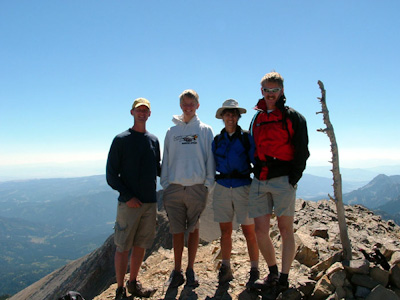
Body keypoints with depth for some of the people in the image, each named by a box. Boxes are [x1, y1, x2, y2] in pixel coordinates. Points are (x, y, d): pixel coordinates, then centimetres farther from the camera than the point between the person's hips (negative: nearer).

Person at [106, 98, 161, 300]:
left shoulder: (154, 140, 12)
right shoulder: (121, 140, -1)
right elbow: (111, 175, -4)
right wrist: (127, 196, -13)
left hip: (150, 203, 4)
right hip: (129, 203, -4)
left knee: (141, 245, 13)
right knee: (123, 247, 2)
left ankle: (133, 283, 30)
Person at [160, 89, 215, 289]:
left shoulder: (205, 130, 6)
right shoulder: (172, 131, 11)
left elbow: (210, 159, 4)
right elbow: (166, 159, 12)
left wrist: (208, 184, -3)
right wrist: (165, 184, 6)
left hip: (197, 188, -1)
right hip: (174, 188, 2)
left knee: (194, 230, 9)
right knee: (177, 231, 7)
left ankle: (190, 270, 22)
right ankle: (177, 271, 20)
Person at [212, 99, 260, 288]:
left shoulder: (247, 138, 1)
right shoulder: (217, 140, 10)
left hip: (243, 187, -3)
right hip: (222, 188, 3)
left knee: (249, 231, 2)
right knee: (225, 231, 9)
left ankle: (254, 271, 16)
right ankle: (225, 269, 23)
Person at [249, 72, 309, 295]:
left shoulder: (293, 117, 2)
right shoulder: (257, 119, 18)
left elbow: (302, 152, -3)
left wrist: (293, 179, -11)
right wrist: (256, 172, 12)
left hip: (283, 180, -5)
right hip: (259, 182, 5)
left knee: (286, 229, 1)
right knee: (260, 230, 4)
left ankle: (284, 278, 13)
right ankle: (273, 273, 22)